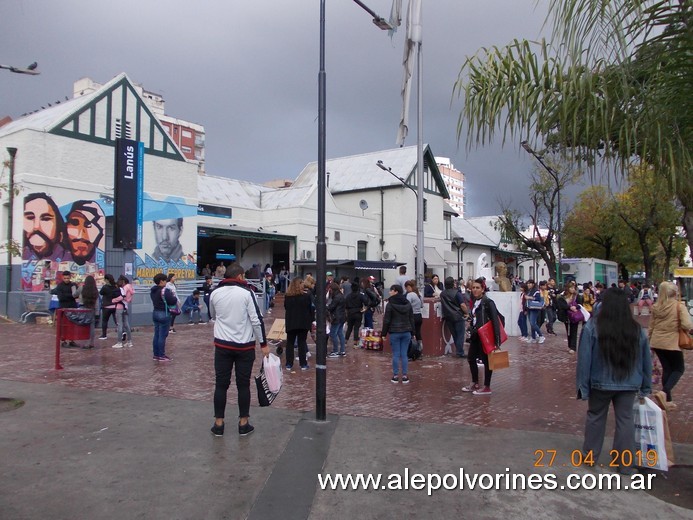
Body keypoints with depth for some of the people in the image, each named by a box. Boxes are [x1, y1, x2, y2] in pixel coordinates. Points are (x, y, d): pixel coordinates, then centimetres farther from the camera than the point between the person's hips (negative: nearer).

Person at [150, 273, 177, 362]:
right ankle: (161, 355, 4)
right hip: (164, 314, -8)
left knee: (156, 335, 13)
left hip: (155, 313, 9)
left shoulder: (152, 290, 7)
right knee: (162, 335, -2)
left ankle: (156, 354, 19)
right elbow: (173, 301, -23)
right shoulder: (165, 290, -20)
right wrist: (174, 296, -1)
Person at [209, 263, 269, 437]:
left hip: (222, 345, 3)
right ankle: (243, 424, 15)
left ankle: (219, 423, 15)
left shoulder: (215, 293, 2)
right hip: (244, 346, -2)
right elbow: (256, 320, -13)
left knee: (221, 384, 9)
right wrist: (263, 344, -6)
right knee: (243, 385, 7)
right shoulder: (247, 293, -10)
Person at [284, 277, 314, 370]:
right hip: (303, 323, -1)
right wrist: (311, 321, 7)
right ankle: (303, 364, 9)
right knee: (302, 342, 6)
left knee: (290, 343, 10)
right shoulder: (306, 296, -8)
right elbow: (311, 310, -2)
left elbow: (286, 308, 9)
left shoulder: (287, 296, -2)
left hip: (290, 323, 1)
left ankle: (289, 364, 10)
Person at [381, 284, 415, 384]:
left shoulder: (390, 304, -10)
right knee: (404, 354, 7)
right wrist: (412, 331, 15)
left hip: (394, 332, -4)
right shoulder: (408, 304, 5)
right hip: (406, 332, 4)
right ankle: (405, 376, 8)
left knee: (396, 355, 3)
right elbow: (411, 319, 9)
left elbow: (387, 320, -9)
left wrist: (384, 333, 0)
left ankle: (395, 376, 8)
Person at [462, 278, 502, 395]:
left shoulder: (488, 302, -14)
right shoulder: (474, 302, 9)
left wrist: (497, 338, -24)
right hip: (476, 334, 8)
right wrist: (472, 333, 12)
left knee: (486, 360, 2)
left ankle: (487, 387, 13)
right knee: (471, 358, 14)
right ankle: (475, 383, 29)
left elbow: (495, 320, -19)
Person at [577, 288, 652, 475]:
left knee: (595, 417, 15)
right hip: (628, 384, 2)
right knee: (625, 420, 10)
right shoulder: (637, 329, -4)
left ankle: (590, 455, 27)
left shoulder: (593, 327, -15)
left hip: (600, 383, -2)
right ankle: (626, 464, 17)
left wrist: (583, 385, -6)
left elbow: (584, 359, -13)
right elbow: (646, 361, 6)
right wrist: (645, 387, 16)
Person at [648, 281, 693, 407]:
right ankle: (665, 392, -12)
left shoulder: (656, 307, 5)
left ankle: (668, 399, 18)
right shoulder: (679, 306, -11)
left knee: (667, 369, 15)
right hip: (671, 343, -5)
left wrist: (649, 337, 21)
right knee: (679, 369, 10)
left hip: (657, 343, 5)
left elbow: (651, 326, 11)